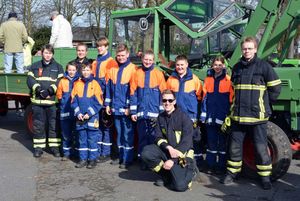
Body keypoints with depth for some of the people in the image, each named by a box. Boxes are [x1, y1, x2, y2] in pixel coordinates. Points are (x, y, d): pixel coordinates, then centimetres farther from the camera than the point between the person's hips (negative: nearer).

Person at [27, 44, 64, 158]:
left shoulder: (58, 67, 9)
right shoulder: (35, 66, 11)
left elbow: (60, 82, -1)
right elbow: (30, 80, 1)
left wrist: (50, 90, -16)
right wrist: (39, 90, -16)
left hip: (52, 101, -1)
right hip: (37, 101, 1)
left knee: (54, 125, 2)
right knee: (38, 125, 5)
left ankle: (54, 146, 12)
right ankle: (38, 147, 14)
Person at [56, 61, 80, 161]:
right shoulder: (63, 81, 5)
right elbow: (59, 95, 12)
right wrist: (64, 103, 5)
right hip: (65, 111, 2)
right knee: (66, 133, 6)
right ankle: (66, 153, 16)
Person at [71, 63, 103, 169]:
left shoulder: (95, 84, -3)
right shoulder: (77, 84, 7)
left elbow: (98, 102, -6)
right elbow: (74, 100, 6)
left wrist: (89, 113, -10)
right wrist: (78, 113, -5)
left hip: (92, 117, -3)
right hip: (80, 118, 4)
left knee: (92, 139, 2)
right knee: (82, 139, 10)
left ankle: (92, 159, 11)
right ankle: (83, 159, 18)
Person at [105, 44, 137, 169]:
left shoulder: (132, 69, -5)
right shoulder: (112, 69, 11)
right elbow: (109, 87, 13)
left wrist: (130, 107, -12)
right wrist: (108, 104, 9)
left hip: (126, 108, -5)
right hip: (115, 108, 5)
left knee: (127, 134, 0)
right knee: (119, 133, 13)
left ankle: (127, 159, 6)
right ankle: (121, 157, 22)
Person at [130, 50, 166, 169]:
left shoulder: (159, 74, 2)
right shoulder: (137, 74, 4)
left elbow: (163, 94, 1)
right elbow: (133, 94, 4)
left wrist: (162, 112, -4)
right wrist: (133, 112, -1)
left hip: (154, 113, -1)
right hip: (141, 113, 1)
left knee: (153, 137, 3)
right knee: (142, 137, 8)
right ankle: (142, 160, 18)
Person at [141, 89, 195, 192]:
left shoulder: (184, 117, -13)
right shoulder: (161, 117, 3)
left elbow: (186, 143, -17)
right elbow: (158, 138, 0)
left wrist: (173, 160, -23)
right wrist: (169, 148, -22)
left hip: (183, 153, -5)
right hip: (166, 150, 5)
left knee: (180, 185, -23)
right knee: (146, 153, -23)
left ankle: (189, 171, 13)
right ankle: (167, 176, -1)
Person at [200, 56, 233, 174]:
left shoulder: (228, 80, -1)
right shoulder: (208, 79, 10)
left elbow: (231, 99, -3)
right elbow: (204, 98, 10)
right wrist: (203, 115, 4)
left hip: (223, 117, -3)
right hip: (210, 117, 3)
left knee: (222, 142, 5)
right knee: (211, 141, 9)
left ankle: (222, 167, 13)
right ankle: (211, 166, 18)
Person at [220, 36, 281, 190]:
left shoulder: (264, 66, -3)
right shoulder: (237, 67, 11)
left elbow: (275, 88, 1)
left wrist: (264, 104, 6)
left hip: (257, 115, -4)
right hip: (238, 115, 4)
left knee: (261, 147, 2)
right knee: (235, 146, 10)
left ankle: (265, 176, 14)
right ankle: (232, 172, 23)